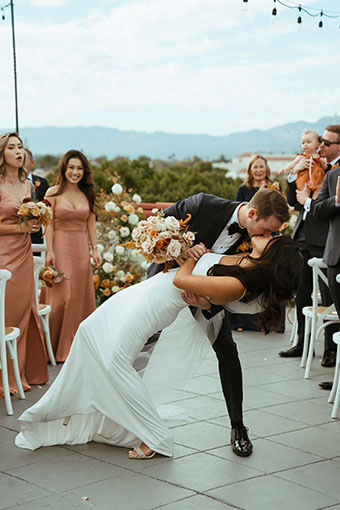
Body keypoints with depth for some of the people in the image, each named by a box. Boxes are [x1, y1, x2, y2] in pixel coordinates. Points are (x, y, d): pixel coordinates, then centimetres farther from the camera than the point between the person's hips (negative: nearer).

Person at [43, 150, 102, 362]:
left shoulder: (87, 194, 9)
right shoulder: (54, 193, -2)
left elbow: (91, 224, 11)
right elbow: (49, 224, -5)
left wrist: (95, 249, 6)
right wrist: (50, 251, -12)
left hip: (81, 248, 4)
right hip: (60, 246, -4)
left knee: (81, 295, 6)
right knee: (60, 296, -4)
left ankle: (77, 345, 18)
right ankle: (56, 348, 7)